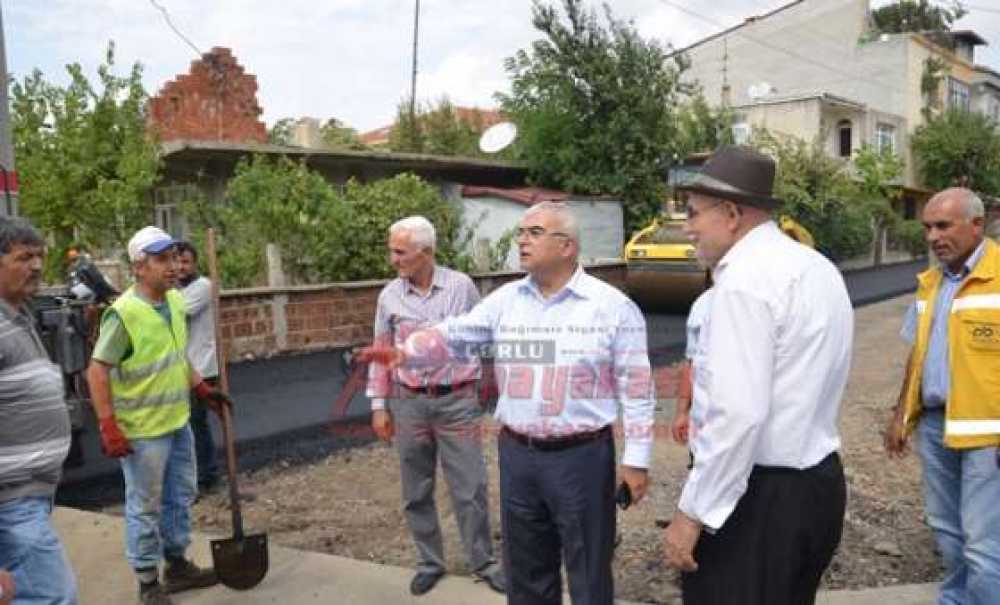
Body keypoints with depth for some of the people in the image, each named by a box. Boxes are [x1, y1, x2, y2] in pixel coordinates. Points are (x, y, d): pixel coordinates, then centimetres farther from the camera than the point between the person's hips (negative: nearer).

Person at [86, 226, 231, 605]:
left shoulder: (176, 301, 3)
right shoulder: (124, 313, -21)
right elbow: (98, 371, -19)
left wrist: (203, 390, 15)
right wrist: (108, 426, -22)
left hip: (178, 421, 8)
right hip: (142, 430, -8)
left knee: (181, 497, 19)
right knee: (145, 507, 6)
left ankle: (177, 566, 35)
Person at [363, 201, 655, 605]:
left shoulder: (612, 306, -7)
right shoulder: (505, 300, 5)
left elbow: (635, 388, -6)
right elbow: (455, 335, 1)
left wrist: (636, 459, -7)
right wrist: (403, 353, -18)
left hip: (582, 456, -4)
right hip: (517, 454, 4)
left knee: (589, 573, 9)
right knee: (525, 570, 18)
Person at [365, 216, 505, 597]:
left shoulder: (461, 286, -5)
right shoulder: (389, 295, 1)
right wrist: (379, 406, 4)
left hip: (457, 401, -2)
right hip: (409, 403, 2)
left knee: (470, 490, 4)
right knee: (417, 492, 11)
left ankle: (482, 562, 21)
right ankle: (429, 562, 29)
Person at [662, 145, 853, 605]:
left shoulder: (744, 281, -18)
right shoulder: (818, 268, 11)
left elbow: (738, 414, -25)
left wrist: (691, 513, -19)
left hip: (756, 496, -10)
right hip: (819, 481, 10)